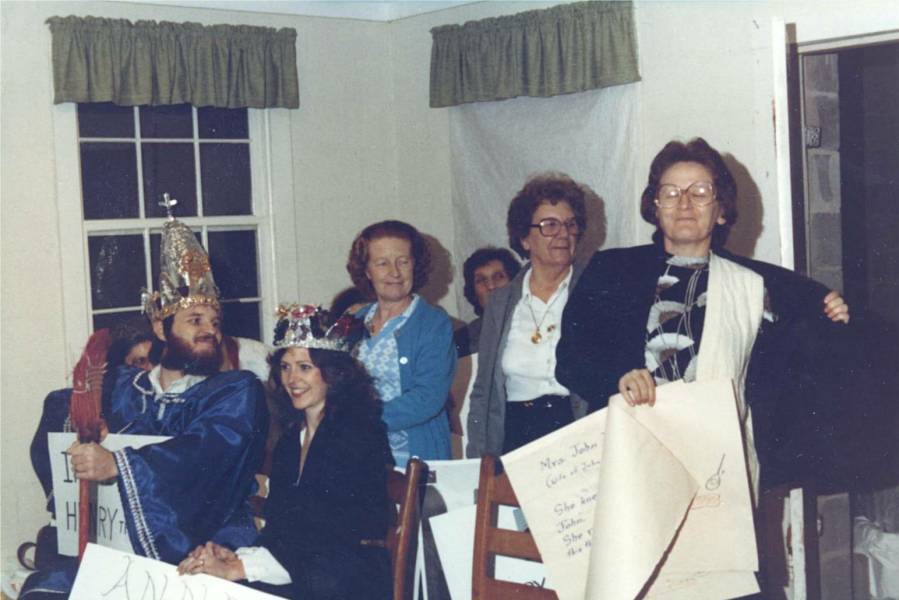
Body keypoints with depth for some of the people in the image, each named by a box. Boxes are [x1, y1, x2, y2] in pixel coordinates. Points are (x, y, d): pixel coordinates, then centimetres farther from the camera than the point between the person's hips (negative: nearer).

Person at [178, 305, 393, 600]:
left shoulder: (357, 431, -7)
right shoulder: (291, 439, 16)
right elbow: (278, 522, 8)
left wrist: (237, 568, -22)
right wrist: (238, 556, -13)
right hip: (304, 566, 6)